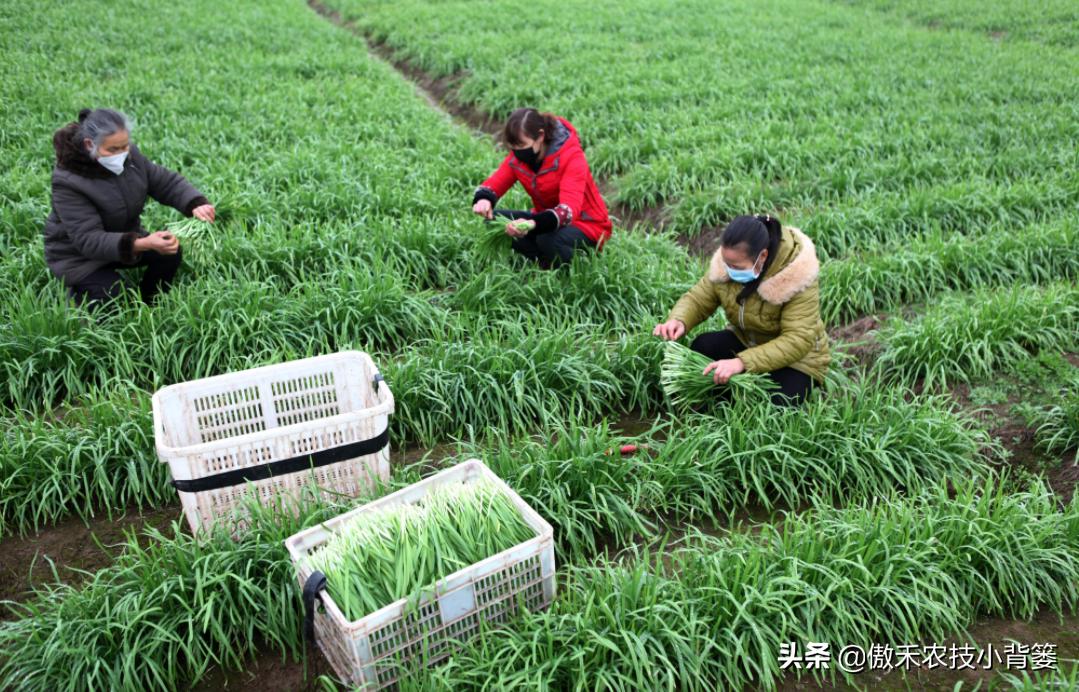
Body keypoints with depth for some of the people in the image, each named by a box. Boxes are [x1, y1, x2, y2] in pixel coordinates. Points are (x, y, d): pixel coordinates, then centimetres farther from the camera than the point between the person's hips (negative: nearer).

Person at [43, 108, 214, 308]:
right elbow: (88, 240, -35)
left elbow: (166, 181, -7)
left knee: (170, 251, -16)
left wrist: (195, 204, -30)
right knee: (112, 297, -25)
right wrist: (142, 244, -50)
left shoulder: (129, 155, -14)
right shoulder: (68, 181, -31)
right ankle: (78, 292, 10)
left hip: (124, 238, 6)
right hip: (78, 256, -5)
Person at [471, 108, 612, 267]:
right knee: (494, 218, -11)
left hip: (586, 223, -6)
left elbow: (568, 210, -38)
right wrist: (483, 199, -39)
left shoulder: (572, 157, -25)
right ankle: (544, 264, -13)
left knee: (547, 239, -38)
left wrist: (533, 224, -56)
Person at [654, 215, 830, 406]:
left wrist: (743, 362, -45)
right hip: (745, 341, 4)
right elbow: (698, 299, -7)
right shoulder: (730, 261, -16)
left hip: (795, 358, -4)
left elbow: (798, 341, -34)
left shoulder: (796, 277, -30)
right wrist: (678, 320, -31)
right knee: (701, 347, -23)